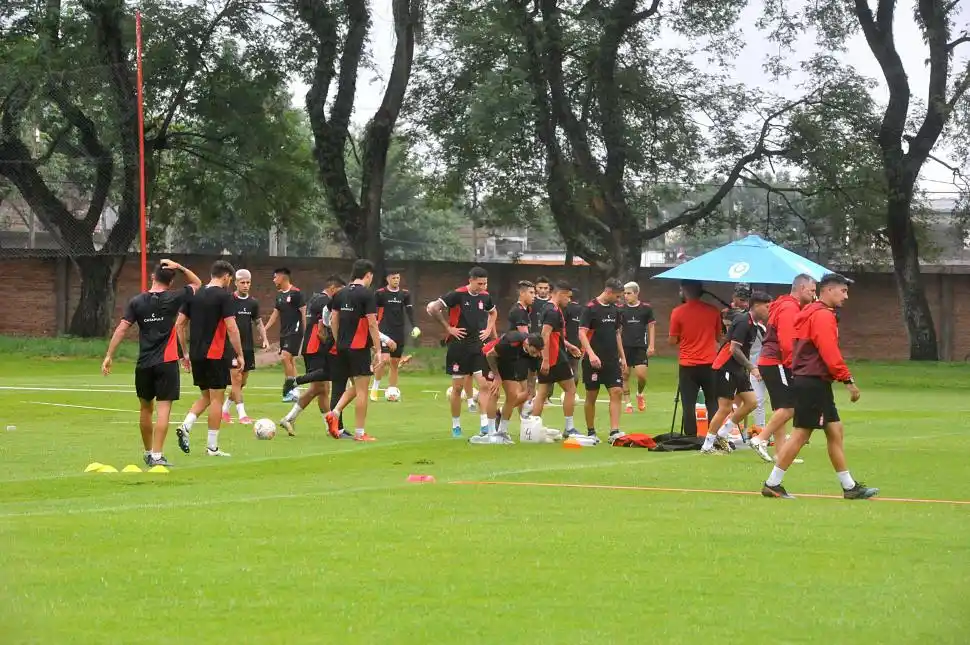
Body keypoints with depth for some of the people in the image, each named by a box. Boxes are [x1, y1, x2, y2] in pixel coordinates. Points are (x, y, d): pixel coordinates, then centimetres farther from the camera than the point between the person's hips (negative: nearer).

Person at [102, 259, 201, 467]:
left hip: (144, 364, 3)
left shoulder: (137, 301, 2)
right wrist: (179, 268, 3)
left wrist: (109, 356, 0)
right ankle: (157, 456, -13)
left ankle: (148, 453, 28)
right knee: (163, 408, -5)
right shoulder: (173, 299, -3)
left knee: (145, 407, 16)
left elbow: (122, 328, -2)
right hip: (166, 362, -3)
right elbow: (196, 283, 12)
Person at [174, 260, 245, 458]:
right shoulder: (224, 296, -9)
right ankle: (212, 447, 3)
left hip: (197, 354, 6)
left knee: (206, 396, 19)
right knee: (216, 398, 2)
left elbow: (179, 324, 10)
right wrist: (239, 354, -8)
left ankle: (185, 427, -3)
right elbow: (231, 328, -15)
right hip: (216, 354, -6)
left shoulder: (195, 295, 10)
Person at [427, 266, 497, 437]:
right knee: (457, 387, 4)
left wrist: (489, 330, 11)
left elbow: (493, 312, 28)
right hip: (459, 345, -4)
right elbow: (432, 308, -15)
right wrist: (448, 328, -12)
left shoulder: (485, 297, 4)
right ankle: (456, 425, 15)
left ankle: (485, 423, -9)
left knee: (484, 384, -9)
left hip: (478, 346, 4)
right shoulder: (457, 295, -13)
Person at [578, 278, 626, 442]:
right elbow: (582, 333, -15)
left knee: (617, 392, -6)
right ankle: (591, 432, 14)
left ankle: (614, 431, -10)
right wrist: (591, 354, -26)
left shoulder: (614, 309, 11)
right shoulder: (591, 308, -10)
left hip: (612, 360, 6)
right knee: (591, 396, 3)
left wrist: (622, 357, 17)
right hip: (594, 360, -6)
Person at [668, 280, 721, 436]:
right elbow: (718, 337, 11)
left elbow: (673, 340, -2)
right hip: (709, 364, 2)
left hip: (688, 366, -2)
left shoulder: (678, 312, -7)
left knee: (688, 404, 2)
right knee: (712, 403, 9)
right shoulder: (713, 311, 1)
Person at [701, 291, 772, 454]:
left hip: (738, 369, 10)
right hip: (725, 367, -10)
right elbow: (734, 349, -24)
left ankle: (722, 435, 14)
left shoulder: (753, 323, 10)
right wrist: (751, 367, -21)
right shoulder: (743, 322, -19)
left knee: (751, 402, 6)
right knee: (725, 408, -7)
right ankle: (707, 446, 3)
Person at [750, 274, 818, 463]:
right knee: (790, 407, -12)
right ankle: (761, 440, -12)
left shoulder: (791, 307, 20)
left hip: (768, 363, 11)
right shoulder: (789, 308, -13)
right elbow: (786, 341, -21)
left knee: (780, 409, 10)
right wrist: (791, 364, -19)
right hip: (777, 364, -11)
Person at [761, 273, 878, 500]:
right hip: (813, 384, -11)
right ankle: (772, 484, -1)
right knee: (801, 434, -6)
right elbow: (830, 354, -20)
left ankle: (849, 487, 12)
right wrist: (848, 380, -18)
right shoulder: (823, 315, -14)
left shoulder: (812, 313, 18)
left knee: (836, 432, 10)